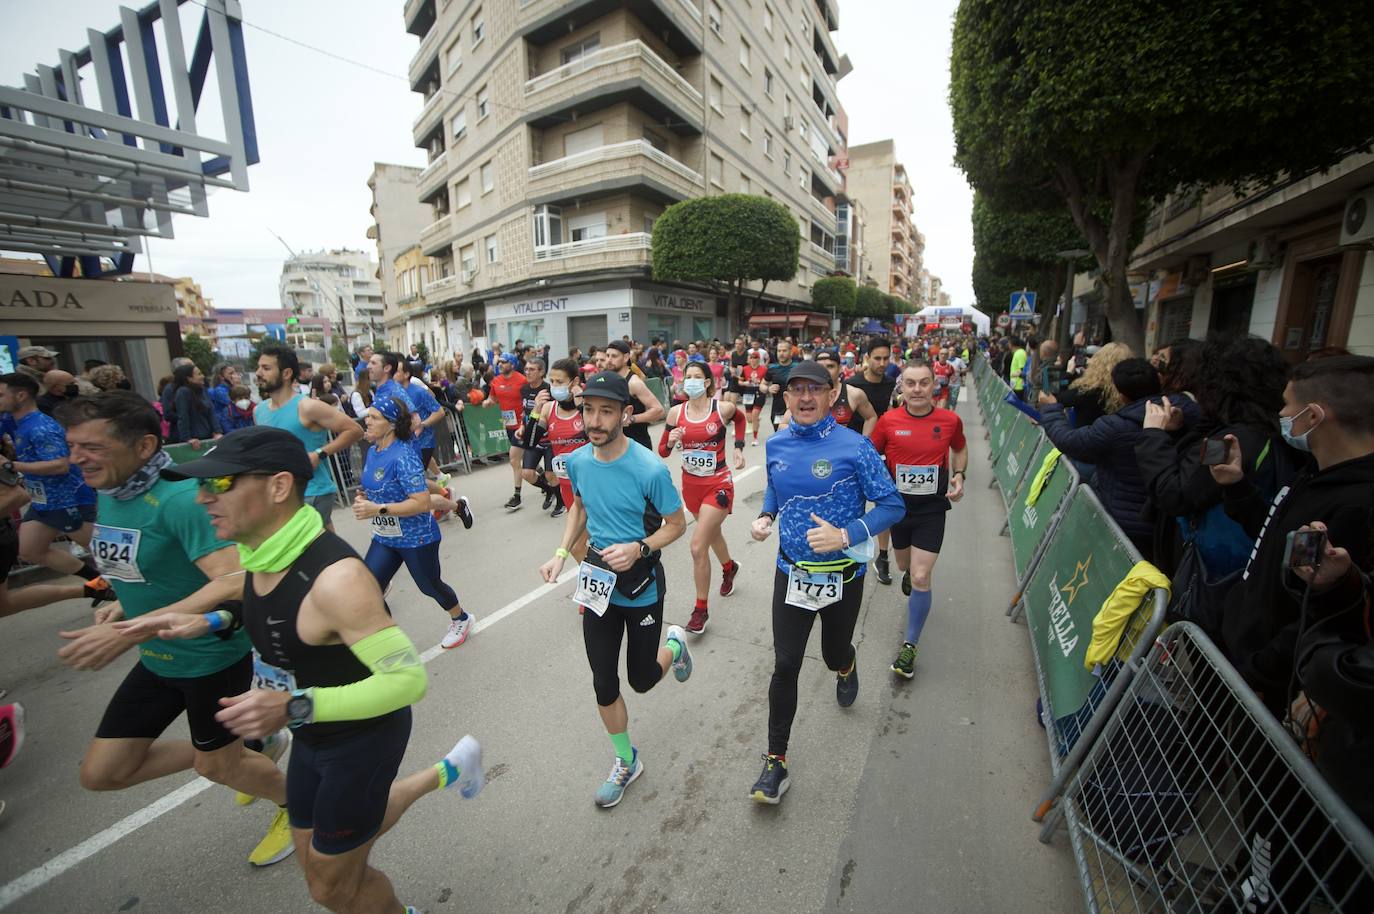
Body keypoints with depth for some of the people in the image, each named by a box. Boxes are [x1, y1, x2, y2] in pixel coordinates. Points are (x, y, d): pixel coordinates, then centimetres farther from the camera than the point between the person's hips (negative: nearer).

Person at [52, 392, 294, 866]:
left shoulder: (180, 498, -28)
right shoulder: (108, 495, 0)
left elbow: (233, 584, -37)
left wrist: (128, 632, -38)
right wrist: (125, 602, 1)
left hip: (213, 657, -8)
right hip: (157, 660, 8)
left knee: (215, 765, 12)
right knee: (101, 772, 15)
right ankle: (254, 744, 31)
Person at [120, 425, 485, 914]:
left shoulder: (335, 576, -36)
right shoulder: (264, 553, -8)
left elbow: (408, 678, -34)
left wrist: (295, 707, -41)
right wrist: (211, 622, 0)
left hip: (364, 737, -8)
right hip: (314, 736, 9)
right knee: (314, 856, 30)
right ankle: (445, 773, 43)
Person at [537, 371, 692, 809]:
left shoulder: (650, 469, -25)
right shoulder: (577, 461, -9)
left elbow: (676, 524, -12)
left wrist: (638, 549, -28)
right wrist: (561, 552, -2)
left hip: (642, 586, -4)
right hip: (597, 583, 4)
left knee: (641, 679, 13)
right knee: (604, 682, 13)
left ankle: (674, 643, 48)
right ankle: (626, 761, 39)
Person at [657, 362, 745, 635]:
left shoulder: (723, 408, -12)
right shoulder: (676, 412, -5)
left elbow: (740, 418, 12)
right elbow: (663, 452, 1)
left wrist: (738, 448, 4)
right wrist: (671, 441, -20)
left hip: (718, 484, -5)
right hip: (690, 484, 5)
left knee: (698, 546, -12)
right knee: (711, 532, 26)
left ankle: (701, 609, 8)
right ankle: (729, 567, 58)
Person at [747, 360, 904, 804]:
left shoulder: (853, 446, -16)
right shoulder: (776, 445, -3)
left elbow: (892, 505, -13)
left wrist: (846, 535, -26)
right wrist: (765, 516, -4)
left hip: (842, 574, -2)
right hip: (791, 571, 2)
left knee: (834, 652, 20)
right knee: (785, 666, 3)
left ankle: (846, 667, 60)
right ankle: (776, 760, 21)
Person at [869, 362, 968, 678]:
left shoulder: (950, 420, -8)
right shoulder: (888, 420, -10)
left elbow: (960, 449, 13)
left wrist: (959, 475, -4)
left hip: (932, 509, -1)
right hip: (898, 504, 2)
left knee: (921, 578, -7)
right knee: (905, 565, 22)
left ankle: (910, 646, 10)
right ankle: (909, 573, 62)